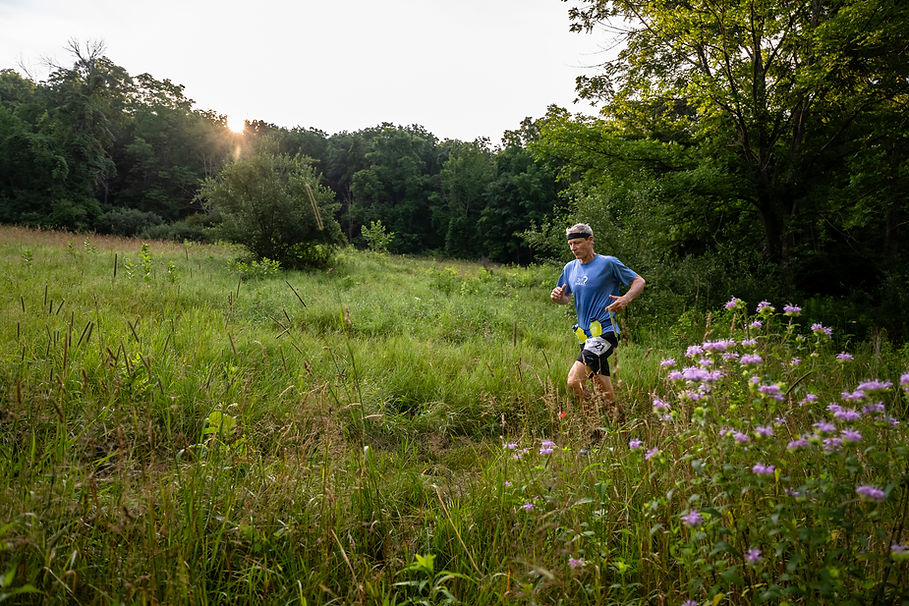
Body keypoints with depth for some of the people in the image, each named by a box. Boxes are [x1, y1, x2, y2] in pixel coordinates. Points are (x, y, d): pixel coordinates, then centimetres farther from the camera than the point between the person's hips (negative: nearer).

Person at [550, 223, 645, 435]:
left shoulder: (609, 263, -5)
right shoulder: (570, 268, 12)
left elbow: (639, 281, 1)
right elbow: (566, 298, 23)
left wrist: (625, 299, -18)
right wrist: (558, 296, -1)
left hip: (604, 332, -7)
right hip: (586, 335, 7)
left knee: (574, 381, -20)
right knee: (603, 391, 13)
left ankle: (596, 431, -8)